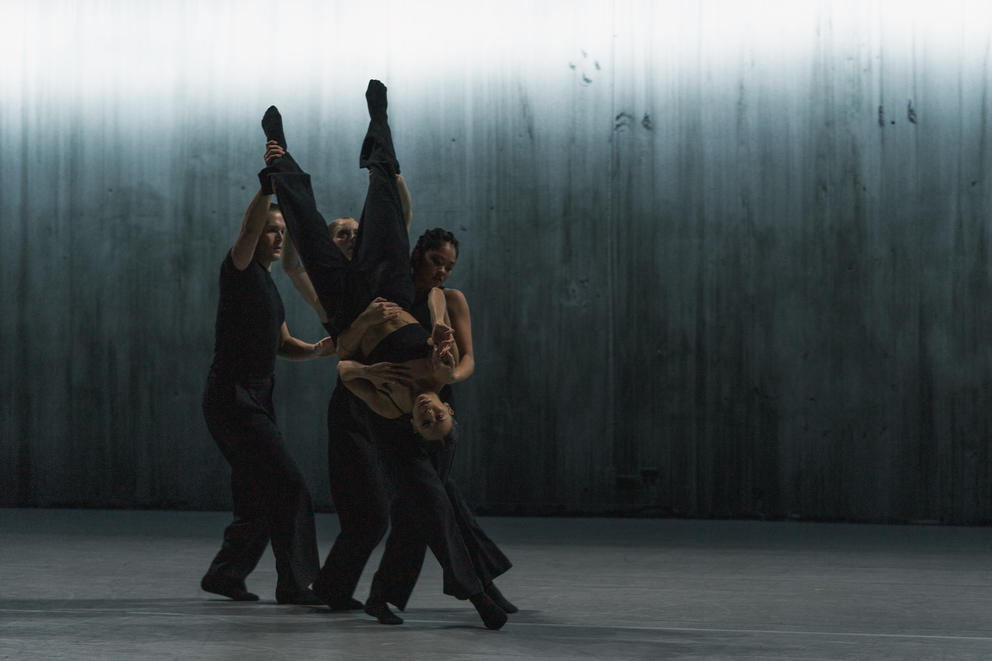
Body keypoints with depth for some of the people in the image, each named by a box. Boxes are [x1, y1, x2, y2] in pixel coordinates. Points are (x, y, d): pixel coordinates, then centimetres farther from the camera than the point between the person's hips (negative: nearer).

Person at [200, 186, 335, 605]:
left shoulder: (266, 283, 19)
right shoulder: (240, 270, -7)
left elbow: (283, 346, 20)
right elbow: (250, 226, -27)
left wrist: (317, 350, 1)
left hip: (257, 398, 9)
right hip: (232, 396, -9)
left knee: (259, 499, 12)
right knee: (288, 488, -12)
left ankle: (224, 575, 23)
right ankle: (295, 584, -9)